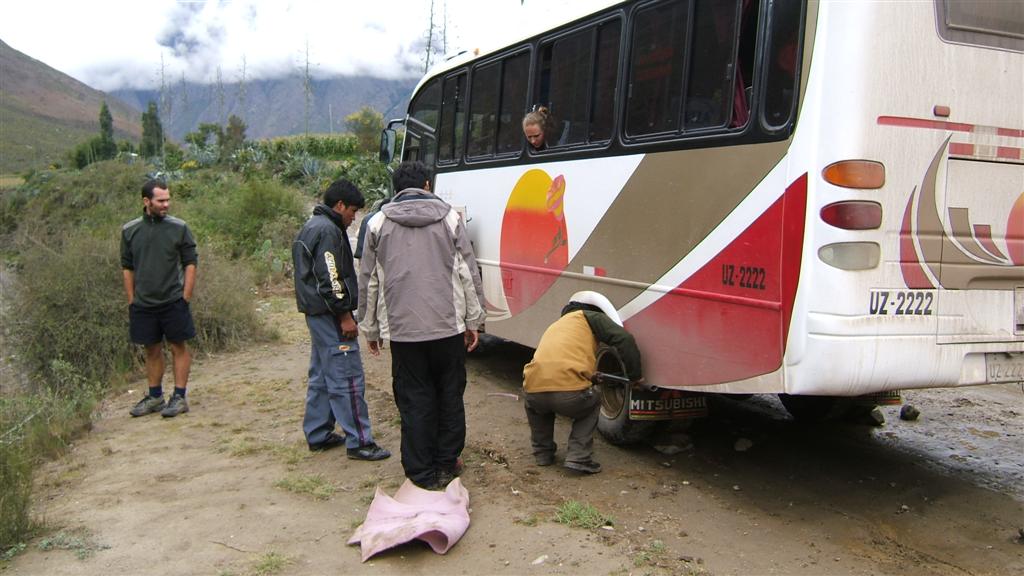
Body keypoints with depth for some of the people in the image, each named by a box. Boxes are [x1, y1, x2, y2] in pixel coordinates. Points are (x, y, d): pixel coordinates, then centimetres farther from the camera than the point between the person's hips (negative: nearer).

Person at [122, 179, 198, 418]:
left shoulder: (179, 227, -5)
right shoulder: (130, 230, 2)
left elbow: (190, 263, -2)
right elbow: (127, 268, 9)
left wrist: (185, 298, -8)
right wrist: (131, 301, 5)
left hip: (173, 301, -2)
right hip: (143, 304, 3)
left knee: (179, 347, 3)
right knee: (152, 350, 12)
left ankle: (179, 397, 11)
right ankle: (155, 397, 24)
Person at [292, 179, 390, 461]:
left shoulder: (311, 226, 18)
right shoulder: (328, 231, -16)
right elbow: (330, 279, -22)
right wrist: (345, 316, -18)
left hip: (316, 314, 11)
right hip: (330, 314, -11)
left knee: (321, 375, 16)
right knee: (347, 377, -8)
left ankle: (317, 435, 24)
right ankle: (358, 442, -5)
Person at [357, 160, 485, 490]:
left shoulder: (379, 223, 5)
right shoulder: (449, 217, 3)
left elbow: (368, 280, 7)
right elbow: (468, 272, 2)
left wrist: (369, 327, 16)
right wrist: (473, 320, 9)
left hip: (403, 329, 0)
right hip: (448, 326, 0)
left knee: (414, 401, 7)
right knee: (450, 395, 14)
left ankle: (422, 473, 12)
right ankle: (447, 464, 22)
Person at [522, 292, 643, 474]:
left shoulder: (554, 326, 36)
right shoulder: (588, 317, 18)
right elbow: (624, 339, 4)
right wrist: (635, 375, 16)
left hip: (534, 391, 5)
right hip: (570, 393, -5)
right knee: (592, 405, 29)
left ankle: (542, 452, 35)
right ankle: (578, 457, 14)